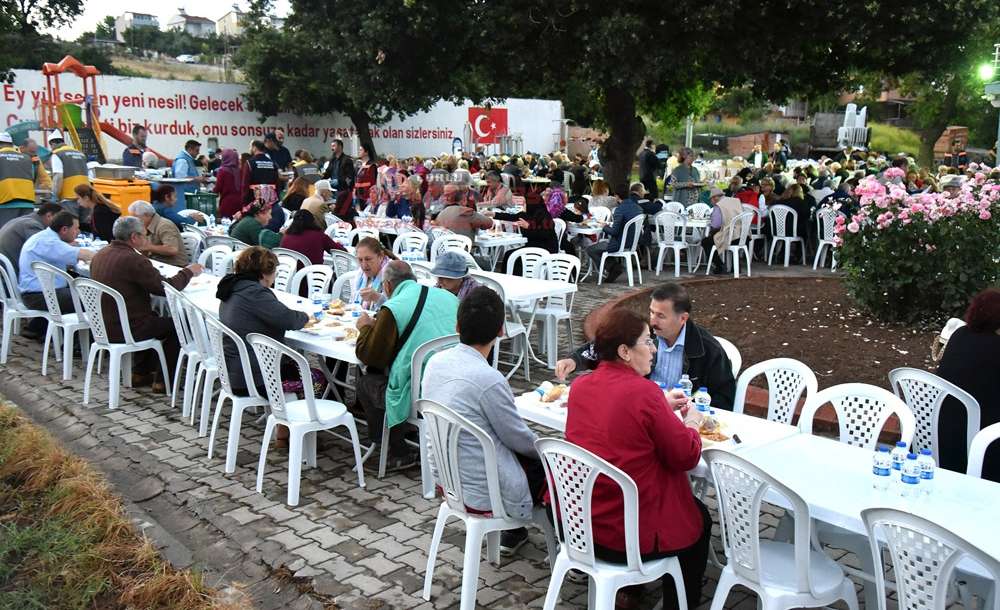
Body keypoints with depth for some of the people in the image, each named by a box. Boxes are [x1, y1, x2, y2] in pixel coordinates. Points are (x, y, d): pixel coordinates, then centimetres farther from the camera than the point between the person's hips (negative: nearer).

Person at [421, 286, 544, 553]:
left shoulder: (436, 361, -6)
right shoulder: (489, 379, -28)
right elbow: (519, 438, -14)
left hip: (448, 478, 7)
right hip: (484, 494, -7)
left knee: (530, 453, 26)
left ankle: (512, 532, 38)